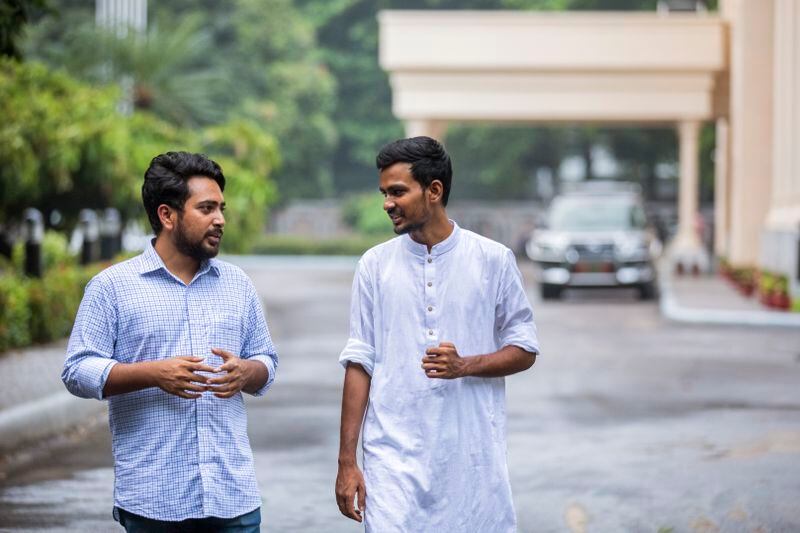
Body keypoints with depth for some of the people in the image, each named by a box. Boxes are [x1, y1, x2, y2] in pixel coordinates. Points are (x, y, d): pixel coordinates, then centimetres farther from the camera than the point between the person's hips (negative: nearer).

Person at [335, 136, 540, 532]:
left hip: (472, 455, 0)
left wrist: (465, 366, -14)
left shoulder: (493, 260, 1)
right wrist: (346, 462, 0)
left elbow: (525, 350, 6)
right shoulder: (375, 265, 5)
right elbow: (359, 364, 5)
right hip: (394, 457, 0)